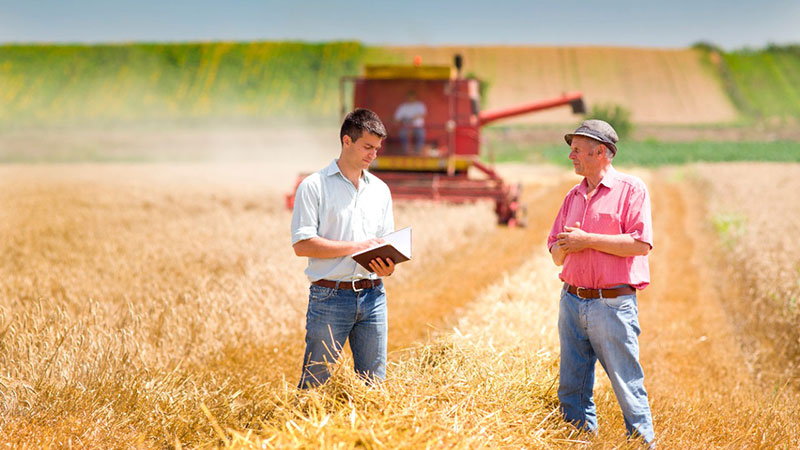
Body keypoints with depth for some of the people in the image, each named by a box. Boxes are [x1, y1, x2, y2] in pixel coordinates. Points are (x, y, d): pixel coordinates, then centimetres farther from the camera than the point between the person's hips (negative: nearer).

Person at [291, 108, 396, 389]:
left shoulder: (380, 190, 15)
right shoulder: (314, 186, -3)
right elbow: (302, 244, -11)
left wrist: (387, 267, -4)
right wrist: (355, 246, -15)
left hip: (372, 296, 5)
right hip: (330, 297, -5)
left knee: (374, 381, 7)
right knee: (316, 383, -2)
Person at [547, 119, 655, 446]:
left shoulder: (631, 189, -2)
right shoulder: (574, 196, 17)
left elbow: (641, 244, -15)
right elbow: (557, 255, 19)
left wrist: (587, 240, -13)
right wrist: (566, 246, -5)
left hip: (612, 305, -6)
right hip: (571, 302, 7)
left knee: (627, 386, -5)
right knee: (572, 388, 8)